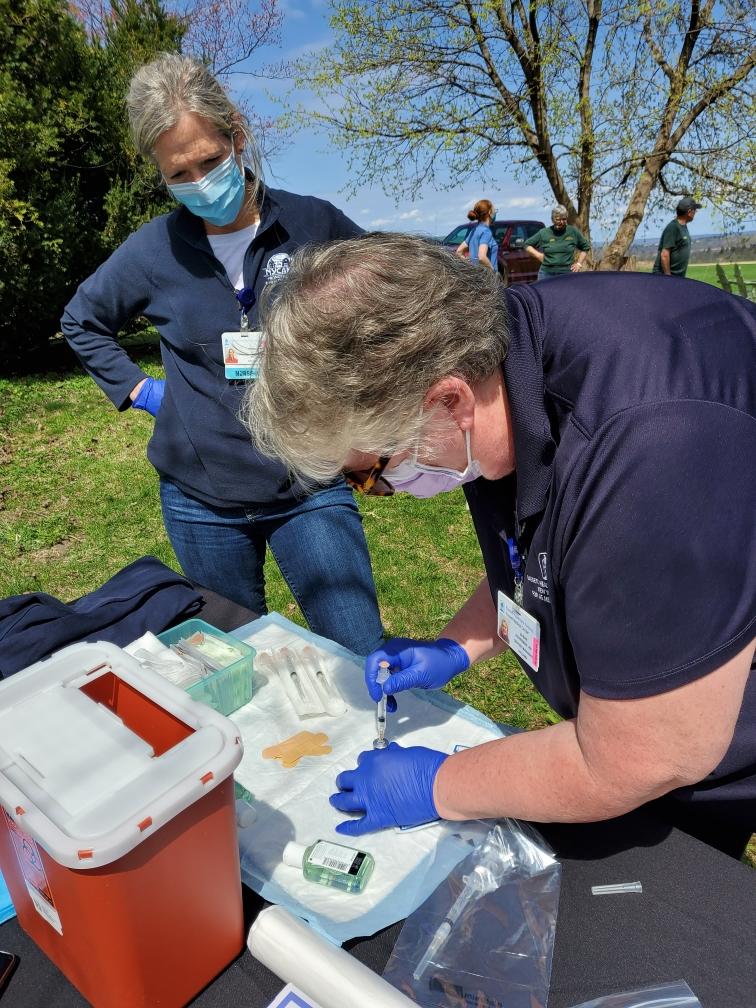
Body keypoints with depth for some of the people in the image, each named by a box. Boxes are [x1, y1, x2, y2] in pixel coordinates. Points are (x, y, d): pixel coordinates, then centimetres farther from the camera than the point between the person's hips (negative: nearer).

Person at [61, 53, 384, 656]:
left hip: (310, 490, -1)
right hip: (201, 501, 2)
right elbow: (82, 320, 17)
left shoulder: (314, 225, -6)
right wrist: (138, 390, 5)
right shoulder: (154, 250, -1)